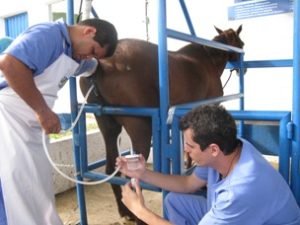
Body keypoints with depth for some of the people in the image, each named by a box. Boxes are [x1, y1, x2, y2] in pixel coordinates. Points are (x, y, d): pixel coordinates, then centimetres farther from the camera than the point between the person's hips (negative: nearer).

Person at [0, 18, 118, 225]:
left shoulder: (73, 55, 14)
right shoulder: (48, 34, -14)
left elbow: (94, 66, 39)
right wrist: (43, 110, -26)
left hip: (30, 126, 9)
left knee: (39, 193, 15)